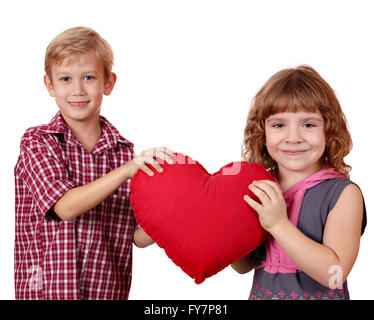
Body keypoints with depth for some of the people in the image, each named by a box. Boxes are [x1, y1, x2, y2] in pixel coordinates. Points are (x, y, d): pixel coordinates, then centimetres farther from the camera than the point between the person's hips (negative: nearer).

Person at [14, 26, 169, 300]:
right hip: (46, 290, -2)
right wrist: (128, 169, -32)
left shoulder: (124, 150, 1)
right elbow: (65, 207, -22)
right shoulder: (37, 142, -6)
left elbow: (138, 236, 0)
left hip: (109, 290, 3)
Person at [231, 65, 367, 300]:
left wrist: (279, 224, -25)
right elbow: (244, 266, 3)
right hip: (261, 293, 3)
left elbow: (334, 274, -21)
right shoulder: (260, 189, -2)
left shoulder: (345, 194, -12)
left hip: (318, 294, -3)